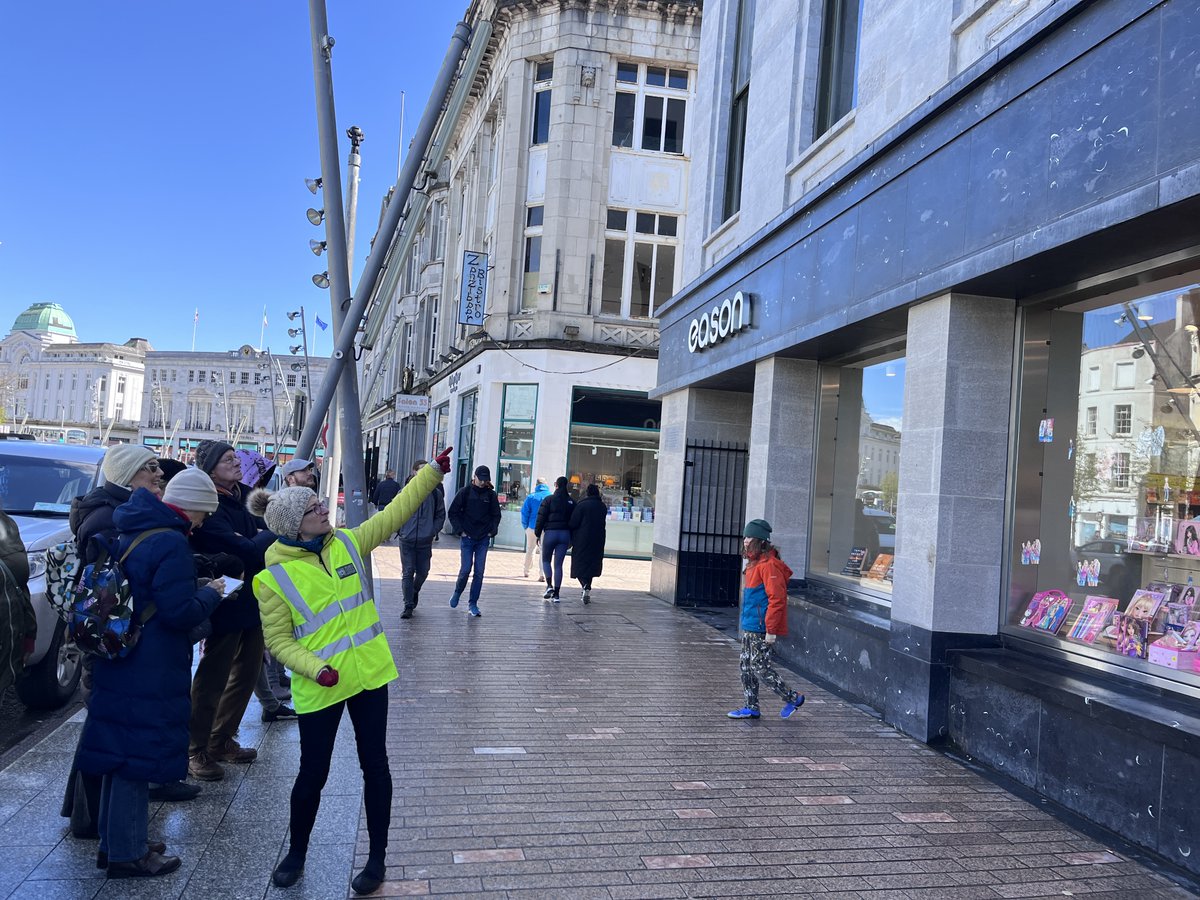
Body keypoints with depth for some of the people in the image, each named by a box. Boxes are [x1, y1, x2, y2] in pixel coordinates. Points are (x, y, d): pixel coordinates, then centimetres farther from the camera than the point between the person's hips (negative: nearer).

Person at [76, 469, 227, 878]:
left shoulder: (132, 532, 10)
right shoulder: (172, 543, -20)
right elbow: (180, 612, -22)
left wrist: (195, 584, 14)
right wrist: (210, 594, -5)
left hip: (119, 663, 10)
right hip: (150, 672, -10)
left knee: (121, 750, 18)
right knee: (140, 754, 1)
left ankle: (113, 842, 31)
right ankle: (126, 854, 13)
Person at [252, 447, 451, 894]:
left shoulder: (346, 543, 0)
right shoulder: (274, 577, -10)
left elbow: (396, 511, 3)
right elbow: (279, 640, -7)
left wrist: (434, 471, -3)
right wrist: (315, 669, -23)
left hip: (369, 674, 3)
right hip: (319, 688, -3)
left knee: (375, 764, 9)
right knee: (313, 773, 8)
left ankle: (377, 858, 25)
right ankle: (296, 853, 35)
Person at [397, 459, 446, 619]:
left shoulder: (436, 493, 1)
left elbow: (441, 515, 9)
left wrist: (433, 531, -2)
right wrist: (401, 528, 0)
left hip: (425, 541, 1)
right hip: (407, 540, -1)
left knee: (422, 572, 10)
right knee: (407, 573, -2)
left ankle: (414, 592, 40)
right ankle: (408, 606, 6)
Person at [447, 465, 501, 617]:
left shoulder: (491, 495, 4)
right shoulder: (465, 492, -2)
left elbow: (496, 515, 14)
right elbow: (453, 512, 2)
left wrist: (492, 531, 2)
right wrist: (460, 530, -5)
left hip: (483, 539, 2)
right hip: (467, 538, -2)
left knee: (479, 572, -1)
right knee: (466, 569, -5)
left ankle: (473, 604, 7)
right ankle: (457, 592, 24)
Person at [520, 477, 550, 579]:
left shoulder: (531, 497, -3)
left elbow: (524, 513, -5)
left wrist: (525, 526, 4)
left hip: (533, 527, 0)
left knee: (530, 549, 16)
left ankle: (526, 571, 26)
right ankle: (542, 574, -8)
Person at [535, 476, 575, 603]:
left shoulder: (549, 500, -5)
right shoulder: (572, 502, 5)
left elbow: (541, 518, -5)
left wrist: (538, 534, 3)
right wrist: (572, 539, 12)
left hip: (550, 532, -3)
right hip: (565, 534, 3)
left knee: (546, 560, 14)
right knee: (558, 564, 6)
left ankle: (549, 585, -6)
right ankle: (556, 594, 3)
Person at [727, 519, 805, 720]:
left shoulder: (769, 565, -18)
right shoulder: (755, 563, 14)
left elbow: (777, 599, -22)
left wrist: (771, 630, -22)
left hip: (761, 630, -10)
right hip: (749, 628, 10)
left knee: (760, 668, -4)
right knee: (746, 667, 13)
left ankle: (793, 698, 11)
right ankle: (751, 708, 22)